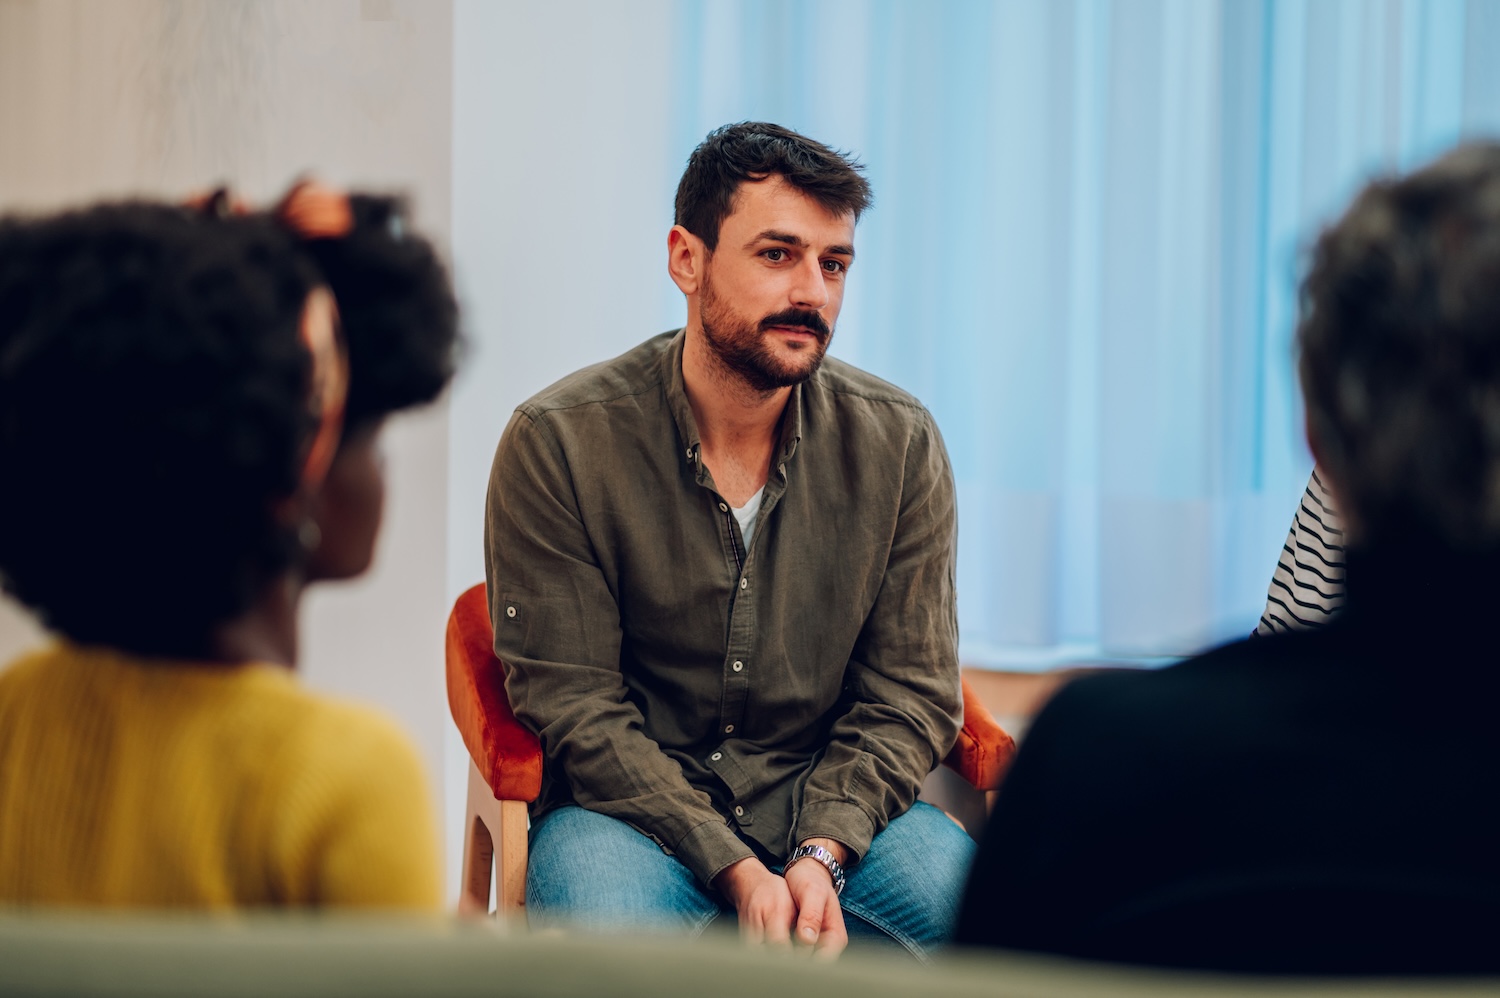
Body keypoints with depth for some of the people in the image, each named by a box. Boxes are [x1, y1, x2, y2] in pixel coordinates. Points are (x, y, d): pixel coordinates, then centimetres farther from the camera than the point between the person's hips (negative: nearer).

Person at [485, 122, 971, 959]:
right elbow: (574, 704, -10)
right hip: (634, 810, -2)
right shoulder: (560, 442, -10)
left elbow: (909, 693, 1)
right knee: (602, 910, -35)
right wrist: (735, 871, -20)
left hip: (837, 805, 2)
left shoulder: (898, 443, -2)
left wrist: (821, 853, -17)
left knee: (956, 887, -27)